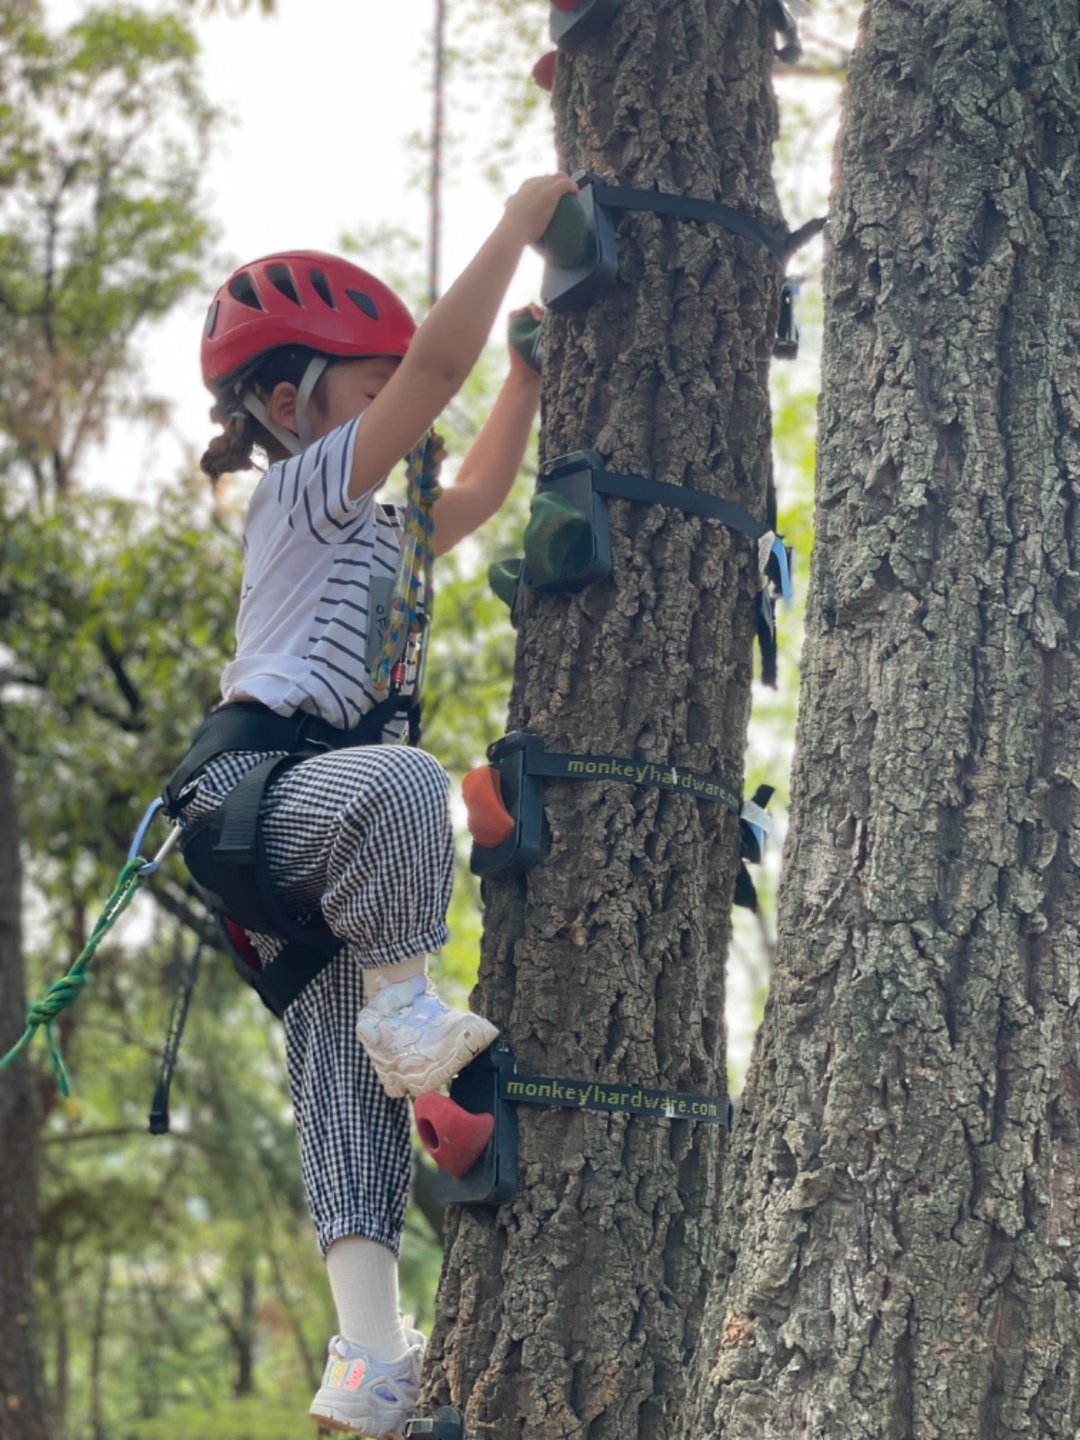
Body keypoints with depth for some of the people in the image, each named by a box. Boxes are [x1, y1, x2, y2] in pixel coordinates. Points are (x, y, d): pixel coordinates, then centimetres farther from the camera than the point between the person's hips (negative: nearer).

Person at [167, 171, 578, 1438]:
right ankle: (404, 1005, -24)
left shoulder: (367, 528, 29)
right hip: (255, 791, -9)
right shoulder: (305, 488, 2)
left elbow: (479, 488, 39)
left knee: (346, 1081, -4)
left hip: (314, 842, 9)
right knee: (399, 782, -41)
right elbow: (438, 362, -8)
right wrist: (519, 220, -2)